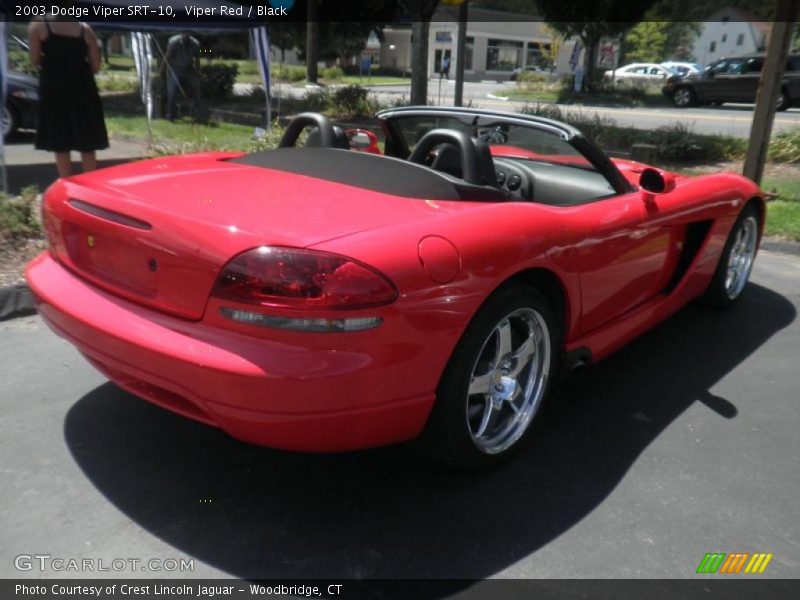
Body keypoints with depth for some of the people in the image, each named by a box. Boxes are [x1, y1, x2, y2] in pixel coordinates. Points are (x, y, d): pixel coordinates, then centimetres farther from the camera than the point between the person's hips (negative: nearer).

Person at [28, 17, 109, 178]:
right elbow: (95, 65, 2)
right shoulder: (84, 29, 1)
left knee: (60, 146, 6)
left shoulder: (38, 26, -3)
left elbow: (34, 60, -2)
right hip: (82, 88, 1)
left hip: (53, 90, -1)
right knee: (87, 146, 9)